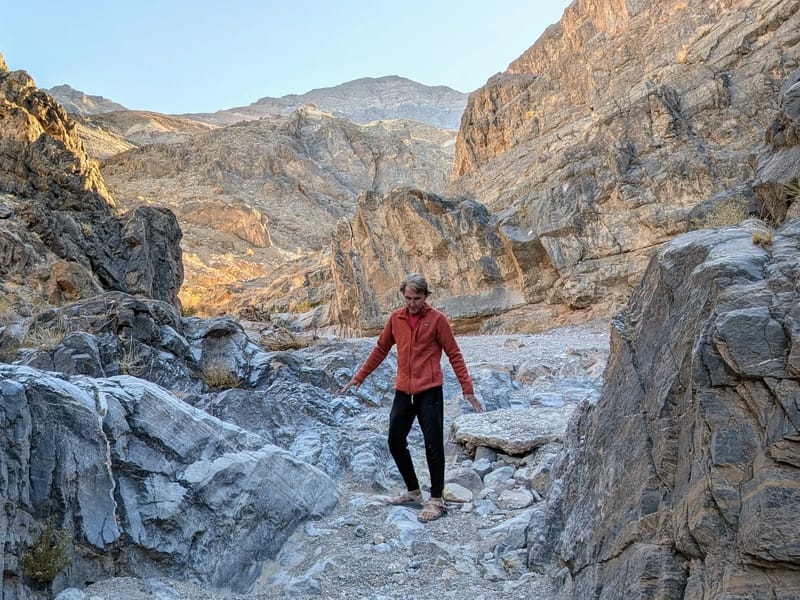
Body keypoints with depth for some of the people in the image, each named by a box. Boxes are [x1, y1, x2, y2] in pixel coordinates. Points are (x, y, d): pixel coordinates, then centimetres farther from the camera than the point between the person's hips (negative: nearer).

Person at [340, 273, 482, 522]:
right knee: (396, 442, 10)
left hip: (429, 392, -5)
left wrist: (468, 389, -6)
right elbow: (380, 350, 16)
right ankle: (413, 492, 28)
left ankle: (437, 500, 12)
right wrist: (359, 377, 17)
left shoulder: (437, 319, -6)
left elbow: (454, 354, -3)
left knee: (433, 446, -1)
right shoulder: (395, 318, 6)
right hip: (403, 391, 5)